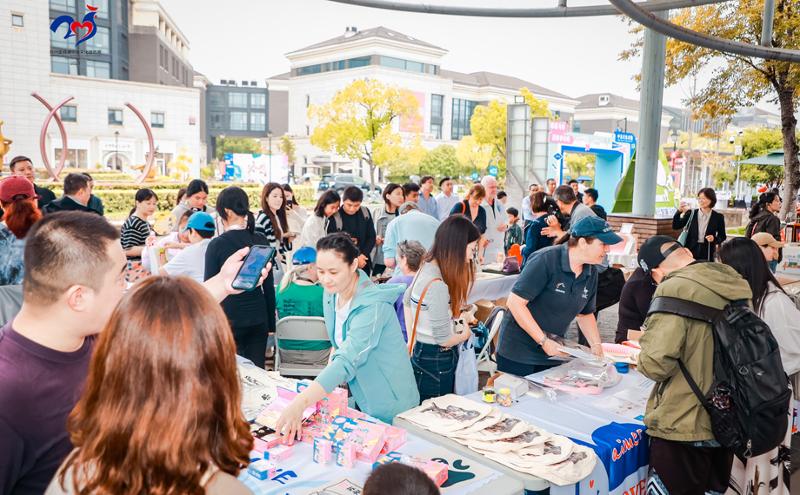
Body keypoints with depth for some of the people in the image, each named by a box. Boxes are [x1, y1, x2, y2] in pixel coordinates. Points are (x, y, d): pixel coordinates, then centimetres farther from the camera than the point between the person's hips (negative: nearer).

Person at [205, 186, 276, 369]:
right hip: (258, 317, 3)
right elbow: (269, 285, 6)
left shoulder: (217, 244, -9)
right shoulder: (261, 241, 1)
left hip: (229, 317, -3)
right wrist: (271, 322, 13)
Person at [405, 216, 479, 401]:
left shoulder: (427, 267, 1)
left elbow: (407, 300, 17)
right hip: (436, 362, -9)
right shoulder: (437, 285, -27)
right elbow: (444, 339, -22)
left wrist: (411, 341, 21)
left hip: (421, 351, 9)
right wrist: (465, 334, -1)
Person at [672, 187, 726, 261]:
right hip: (691, 250, 1)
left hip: (707, 252, -1)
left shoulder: (718, 217, 2)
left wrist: (714, 239, -14)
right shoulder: (691, 213, 3)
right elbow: (675, 226, -2)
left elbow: (722, 236, 8)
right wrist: (679, 211, -12)